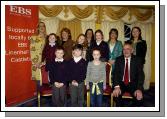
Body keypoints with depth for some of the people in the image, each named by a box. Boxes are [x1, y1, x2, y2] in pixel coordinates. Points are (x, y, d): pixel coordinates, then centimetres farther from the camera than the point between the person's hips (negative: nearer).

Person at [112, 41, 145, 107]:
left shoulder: (137, 60, 1)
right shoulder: (118, 59, 4)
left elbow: (141, 75, -7)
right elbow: (115, 73, -5)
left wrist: (139, 89, -23)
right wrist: (117, 86, -23)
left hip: (133, 84, 0)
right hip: (121, 83, 1)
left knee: (139, 96, -27)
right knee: (116, 94, -28)